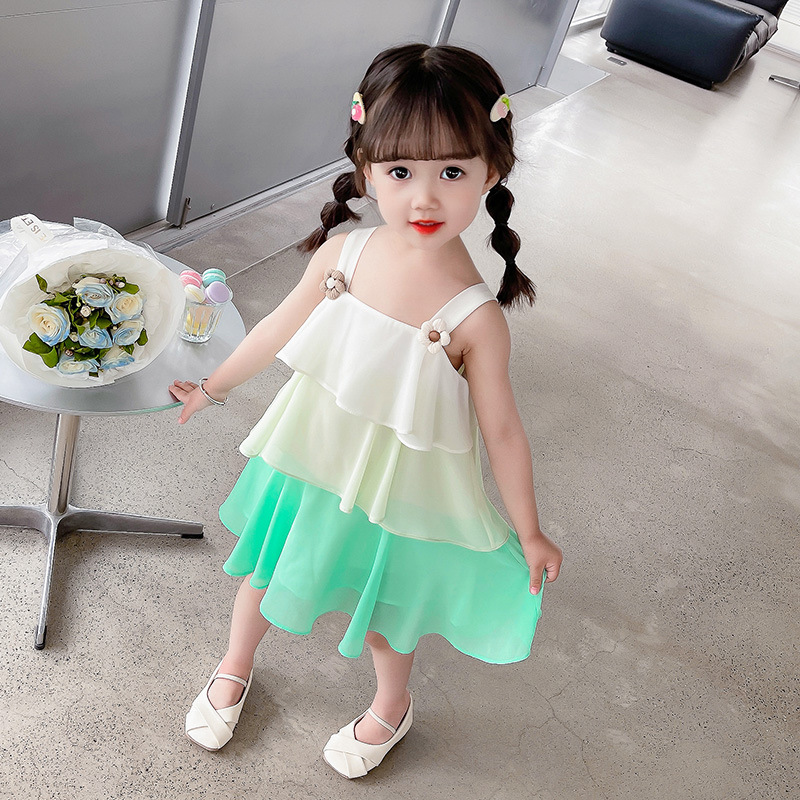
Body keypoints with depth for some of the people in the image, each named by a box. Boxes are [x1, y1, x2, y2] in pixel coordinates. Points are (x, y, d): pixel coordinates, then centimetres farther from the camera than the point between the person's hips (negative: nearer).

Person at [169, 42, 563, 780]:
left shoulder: (475, 318, -28)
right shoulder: (339, 255, -18)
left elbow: (501, 430, -15)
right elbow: (281, 326, 0)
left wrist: (529, 532, -4)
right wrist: (214, 386, 14)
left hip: (395, 490, -3)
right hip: (309, 458, 4)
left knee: (382, 612, 20)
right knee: (265, 569, 26)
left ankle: (391, 709, 56)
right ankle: (234, 669, 59)